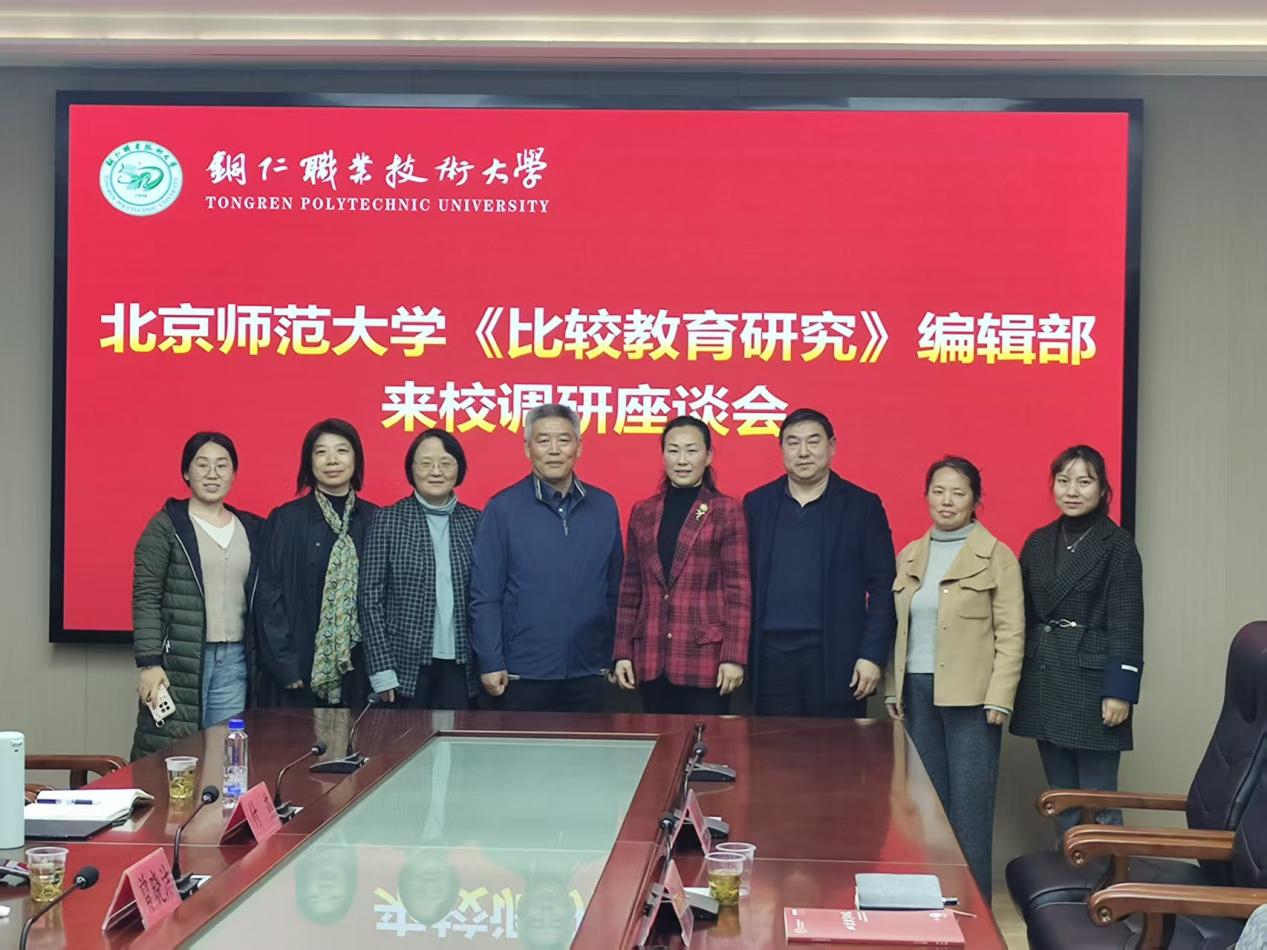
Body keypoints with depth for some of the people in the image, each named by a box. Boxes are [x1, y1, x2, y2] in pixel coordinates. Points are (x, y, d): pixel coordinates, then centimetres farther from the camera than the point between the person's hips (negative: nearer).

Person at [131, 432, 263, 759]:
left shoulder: (250, 529, 14)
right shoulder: (165, 526, 0)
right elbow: (145, 599, -5)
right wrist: (149, 663, -12)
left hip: (234, 661, 4)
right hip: (177, 661, -4)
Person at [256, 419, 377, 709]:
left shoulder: (375, 521, 5)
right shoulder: (285, 520, -1)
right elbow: (269, 597, -1)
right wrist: (285, 665, -8)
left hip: (360, 669, 2)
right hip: (304, 667, -2)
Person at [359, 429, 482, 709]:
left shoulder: (475, 522, 6)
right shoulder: (388, 520, 0)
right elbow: (371, 598, -2)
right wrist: (382, 668, -7)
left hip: (460, 666, 2)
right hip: (406, 665, -2)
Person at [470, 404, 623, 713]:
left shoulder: (604, 506, 6)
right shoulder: (503, 508, -4)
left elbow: (614, 588, 10)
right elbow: (484, 596, -4)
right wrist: (490, 663, -8)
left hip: (588, 673, 3)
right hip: (522, 676, -3)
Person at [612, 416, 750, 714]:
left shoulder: (727, 511, -1)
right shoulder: (643, 511, 11)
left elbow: (739, 590, -4)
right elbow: (630, 590, 13)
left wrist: (734, 657, -10)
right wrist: (623, 653, 8)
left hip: (705, 659, -4)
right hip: (651, 661, 4)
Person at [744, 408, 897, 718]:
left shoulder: (863, 506, 2)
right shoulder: (757, 504, 9)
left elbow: (883, 589, 0)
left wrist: (873, 656, -7)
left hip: (836, 658, -2)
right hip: (771, 656, 2)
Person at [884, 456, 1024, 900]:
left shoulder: (996, 557, -3)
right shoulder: (909, 556, 12)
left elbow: (1011, 634, -6)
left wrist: (999, 699, -12)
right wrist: (893, 689, 9)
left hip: (970, 695, -5)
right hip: (918, 692, 5)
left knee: (970, 804, -3)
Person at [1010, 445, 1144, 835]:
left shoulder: (1118, 545, -5)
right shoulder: (1039, 542, 11)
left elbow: (1127, 623, -9)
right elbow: (1024, 616, 13)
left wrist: (1120, 691, -15)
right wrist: (1012, 683, 8)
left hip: (1092, 683, -5)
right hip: (1044, 684, 5)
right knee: (1060, 798, 11)